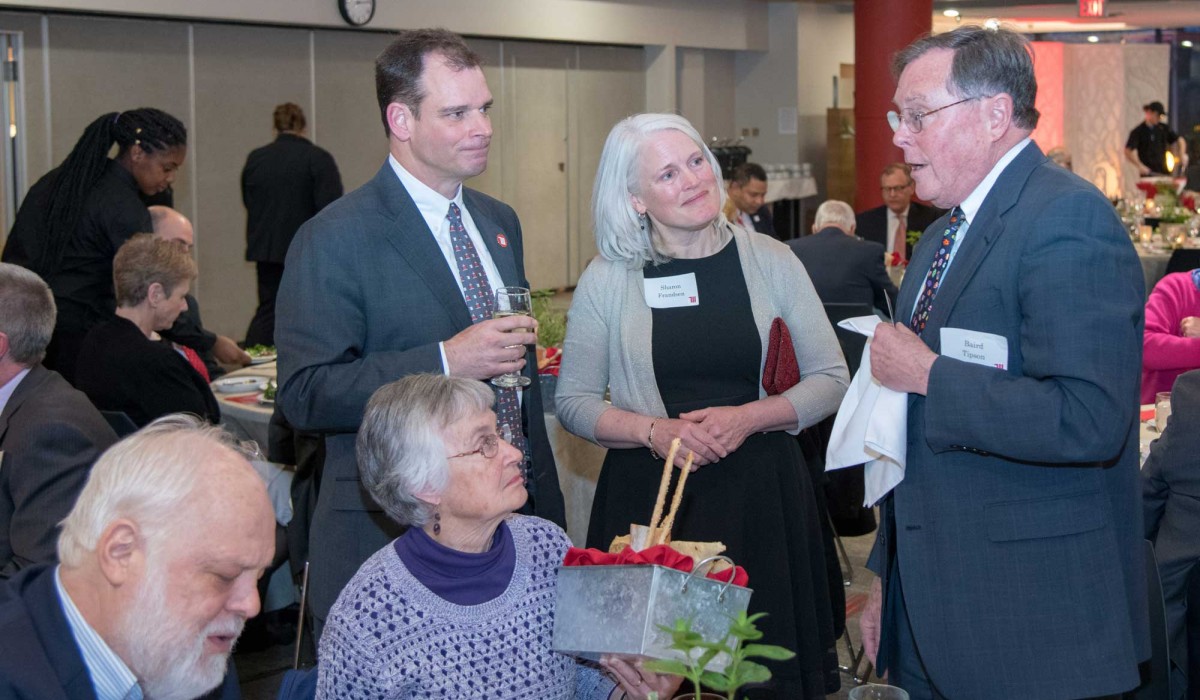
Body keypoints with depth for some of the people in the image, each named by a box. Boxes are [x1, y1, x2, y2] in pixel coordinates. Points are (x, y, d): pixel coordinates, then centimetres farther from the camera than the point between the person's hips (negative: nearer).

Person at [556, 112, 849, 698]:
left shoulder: (769, 261, 1)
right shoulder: (607, 279, -1)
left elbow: (831, 379, 3)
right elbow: (573, 401, 3)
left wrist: (748, 418, -12)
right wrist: (654, 431, -14)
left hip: (759, 493, 1)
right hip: (648, 493, -1)